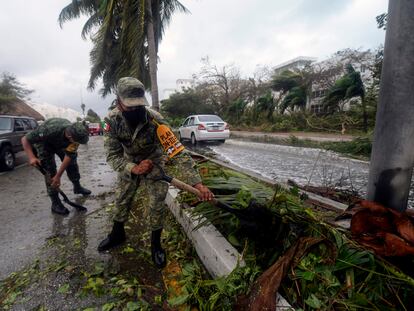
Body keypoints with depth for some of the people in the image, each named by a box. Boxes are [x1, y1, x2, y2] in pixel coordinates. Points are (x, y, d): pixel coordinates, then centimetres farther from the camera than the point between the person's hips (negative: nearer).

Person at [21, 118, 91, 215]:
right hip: (44, 142, -4)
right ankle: (55, 203, -5)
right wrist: (32, 157, -43)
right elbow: (25, 139, -29)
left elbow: (69, 156, -25)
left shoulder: (76, 134, -32)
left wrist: (58, 176, -26)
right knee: (49, 170, -12)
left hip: (61, 143, 4)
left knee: (72, 161, 4)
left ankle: (77, 187, 28)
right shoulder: (49, 130, -44)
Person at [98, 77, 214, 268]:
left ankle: (156, 244, 21)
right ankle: (117, 235, 44)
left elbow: (177, 152, -39)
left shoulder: (155, 120, -35)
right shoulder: (112, 120, -25)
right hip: (129, 165, 3)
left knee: (157, 206, -4)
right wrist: (133, 168, -41)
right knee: (121, 201, 16)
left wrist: (197, 183, -48)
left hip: (155, 164, -3)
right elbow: (112, 155, -21)